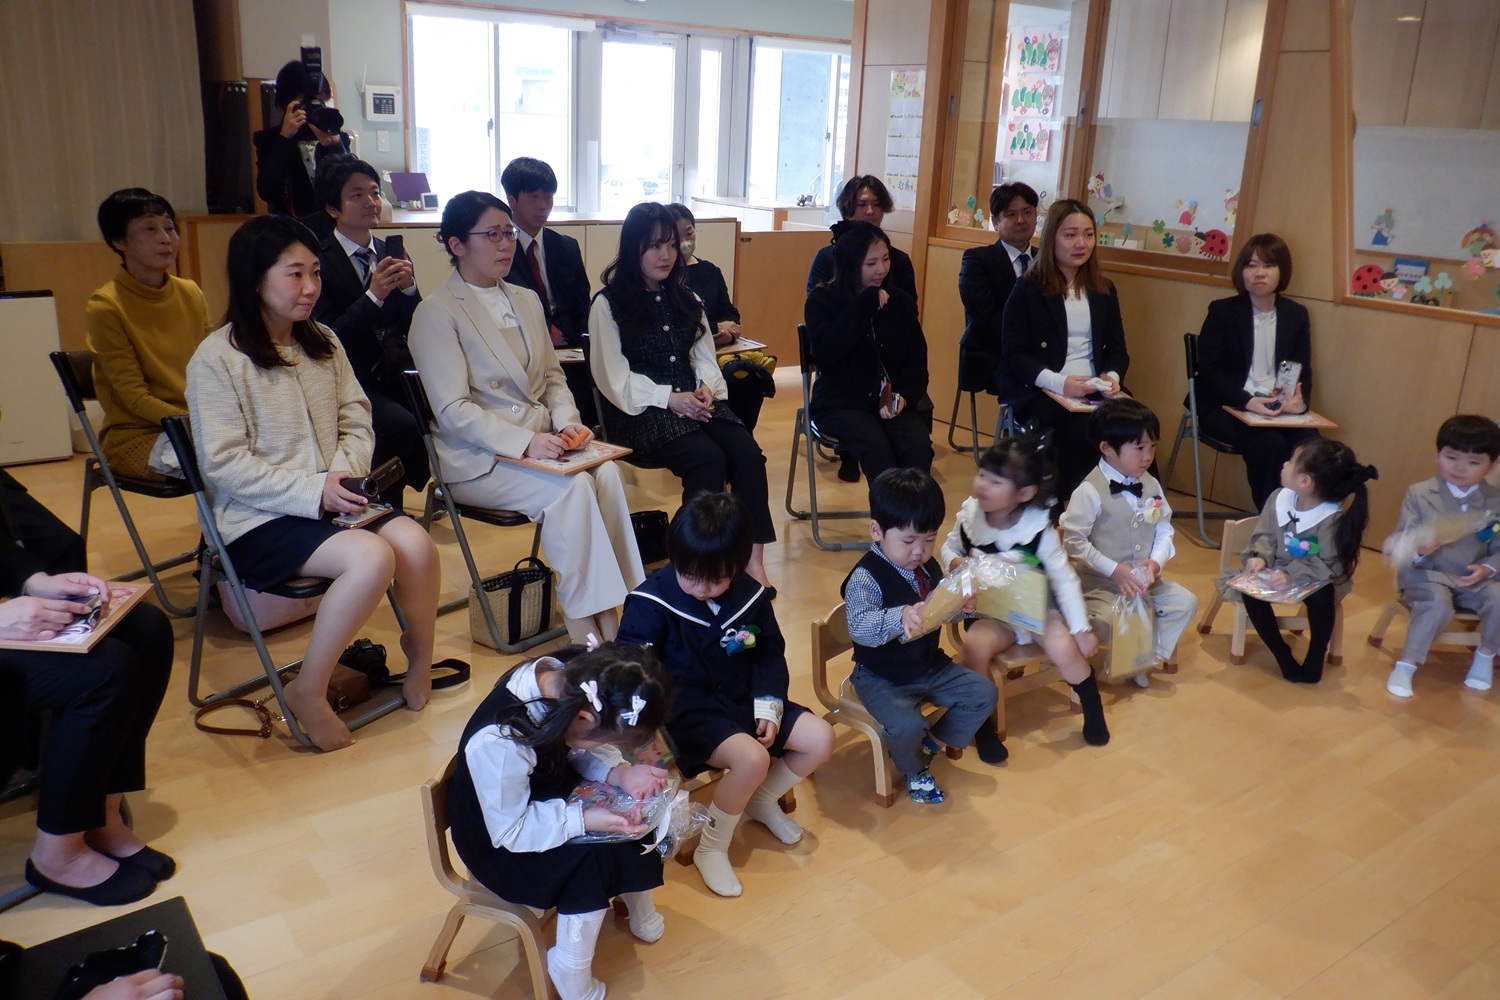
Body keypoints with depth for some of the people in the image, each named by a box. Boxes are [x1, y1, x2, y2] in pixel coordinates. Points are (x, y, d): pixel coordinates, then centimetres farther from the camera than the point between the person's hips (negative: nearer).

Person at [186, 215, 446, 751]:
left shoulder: (323, 343, 11)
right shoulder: (216, 360, -8)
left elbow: (357, 422, 11)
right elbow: (225, 465, -13)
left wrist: (345, 474, -10)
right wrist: (314, 490, -21)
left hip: (334, 500, 6)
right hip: (261, 519, -5)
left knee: (416, 542, -23)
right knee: (372, 557, -31)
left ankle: (421, 673, -2)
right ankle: (307, 694, -12)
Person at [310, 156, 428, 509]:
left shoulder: (391, 254, 12)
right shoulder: (319, 263, -5)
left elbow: (413, 331, 11)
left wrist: (409, 288, -8)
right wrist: (373, 295, -20)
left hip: (394, 376, 5)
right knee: (402, 424, -31)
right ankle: (382, 504, -4)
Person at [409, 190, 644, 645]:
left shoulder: (526, 301, 17)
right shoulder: (436, 313, -5)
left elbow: (552, 376, 20)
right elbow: (453, 411, -13)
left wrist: (566, 420, -3)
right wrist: (525, 443, -25)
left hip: (539, 443, 6)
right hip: (477, 459, -5)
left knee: (606, 471, -25)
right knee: (572, 487, -30)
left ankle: (611, 614, -23)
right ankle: (583, 629, -21)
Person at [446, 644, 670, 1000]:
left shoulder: (564, 680, -21)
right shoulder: (498, 744, -40)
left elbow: (578, 753, -3)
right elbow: (509, 830, -25)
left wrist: (619, 773, -21)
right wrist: (584, 819, -33)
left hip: (545, 794, 7)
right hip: (496, 842, -7)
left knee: (633, 817, -7)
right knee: (592, 861, -24)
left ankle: (642, 915, 18)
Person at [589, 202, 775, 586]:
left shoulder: (685, 299, 20)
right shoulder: (608, 305, 0)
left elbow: (705, 360, 16)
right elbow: (615, 379, -6)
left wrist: (706, 388, -7)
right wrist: (670, 399, -17)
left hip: (694, 401, 5)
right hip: (640, 412, -5)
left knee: (748, 453, -24)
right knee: (708, 458, -32)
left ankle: (753, 559, -25)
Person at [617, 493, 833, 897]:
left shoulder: (751, 596, -2)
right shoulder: (651, 601, -17)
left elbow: (769, 655, 9)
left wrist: (768, 708, -3)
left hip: (743, 701, 6)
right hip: (688, 711, -6)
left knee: (820, 738, -5)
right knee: (752, 758, -31)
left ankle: (763, 801, 21)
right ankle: (711, 848, -6)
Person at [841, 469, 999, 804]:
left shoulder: (929, 568, 1)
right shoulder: (865, 578, -23)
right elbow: (859, 627, -36)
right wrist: (900, 617, -53)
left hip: (931, 666, 7)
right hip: (882, 678, -7)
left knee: (985, 692, 3)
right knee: (907, 726, -29)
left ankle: (932, 743, 17)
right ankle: (914, 769, 7)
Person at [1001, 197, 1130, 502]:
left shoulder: (1104, 289, 17)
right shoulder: (1029, 289, 3)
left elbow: (1117, 348, 17)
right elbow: (1013, 356, -4)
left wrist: (1112, 376, -8)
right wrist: (1058, 383, -20)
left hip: (1097, 394, 4)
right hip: (1044, 396, -4)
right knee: (1079, 431, -36)